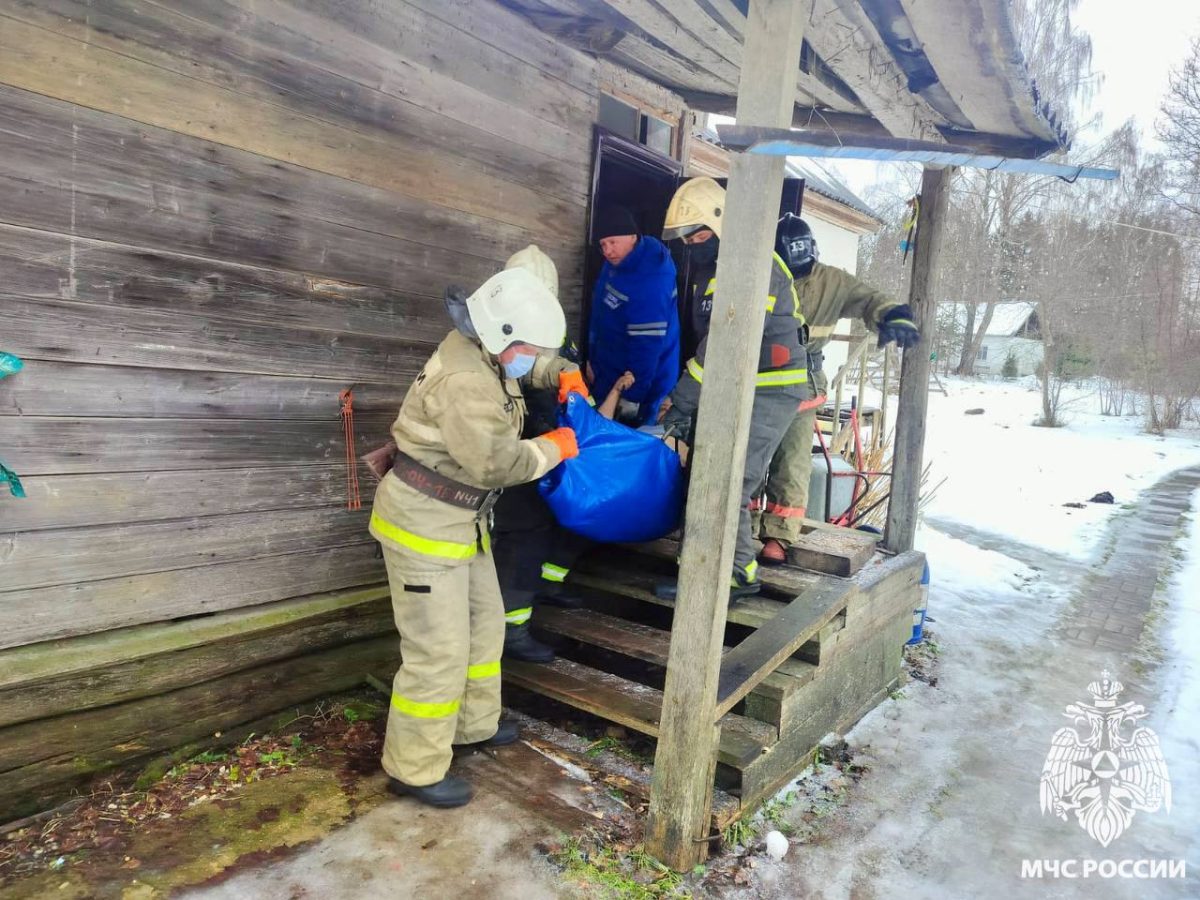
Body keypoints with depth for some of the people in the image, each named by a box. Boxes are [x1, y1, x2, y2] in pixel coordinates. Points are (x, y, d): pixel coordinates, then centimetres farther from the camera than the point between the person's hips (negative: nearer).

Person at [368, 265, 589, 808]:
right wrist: (555, 448, -13)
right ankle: (414, 769, 12)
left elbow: (531, 363, 26)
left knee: (484, 622, 19)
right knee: (438, 650, -5)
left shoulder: (484, 355, 5)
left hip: (459, 520, 11)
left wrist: (565, 375, 8)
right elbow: (500, 462, -28)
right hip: (423, 523, -10)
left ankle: (473, 725, 37)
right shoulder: (464, 381, -27)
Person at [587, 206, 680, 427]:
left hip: (631, 384, -9)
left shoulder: (650, 281, -27)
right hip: (608, 376, 9)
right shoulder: (615, 263, 4)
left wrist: (633, 396, -21)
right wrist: (592, 359, 18)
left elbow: (647, 344, -26)